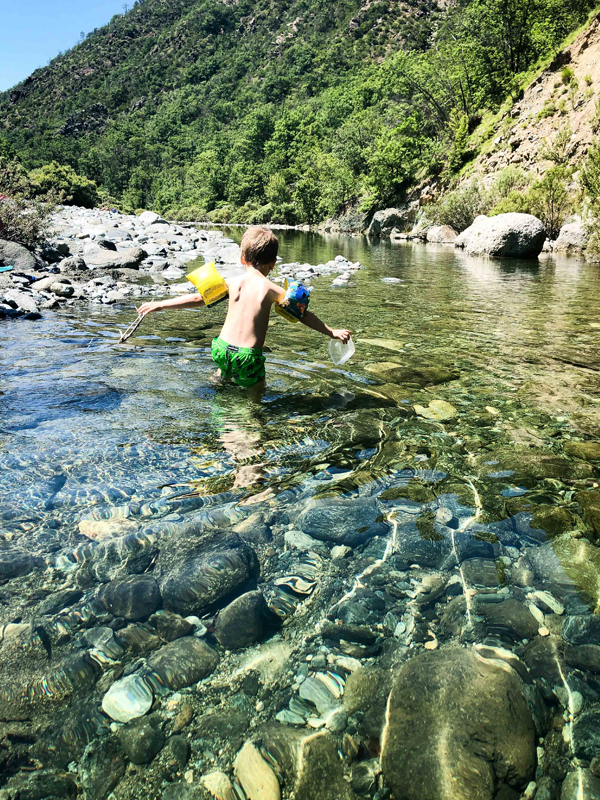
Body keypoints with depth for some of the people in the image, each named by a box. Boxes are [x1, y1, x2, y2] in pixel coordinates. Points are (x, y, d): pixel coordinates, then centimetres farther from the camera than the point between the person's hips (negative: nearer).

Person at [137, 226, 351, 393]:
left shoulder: (232, 283, 5)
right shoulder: (272, 289, -3)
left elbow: (197, 298, 10)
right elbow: (303, 315, 2)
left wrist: (161, 305, 21)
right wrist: (332, 332, 12)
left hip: (222, 348, 5)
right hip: (248, 356, -4)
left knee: (223, 377, 33)